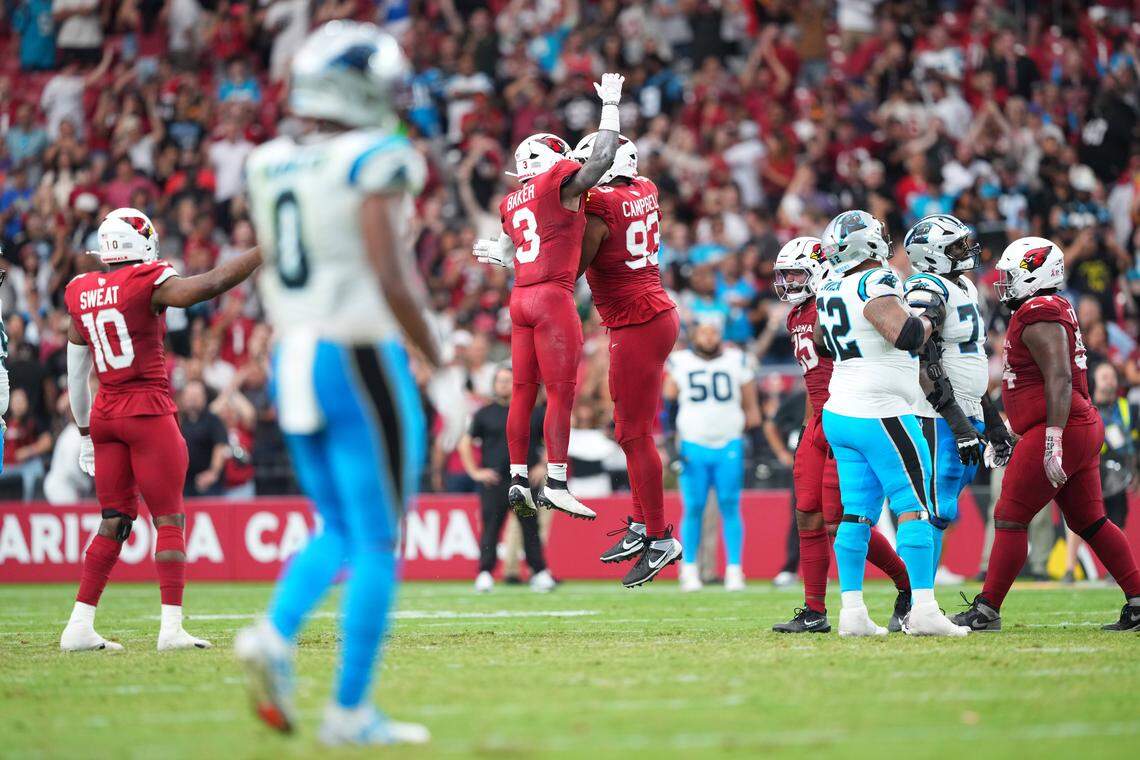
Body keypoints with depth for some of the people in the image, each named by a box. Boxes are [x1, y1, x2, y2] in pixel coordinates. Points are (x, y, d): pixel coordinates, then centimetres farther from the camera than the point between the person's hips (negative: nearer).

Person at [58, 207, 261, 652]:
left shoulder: (82, 294, 9)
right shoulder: (148, 284, -11)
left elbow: (76, 373, 15)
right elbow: (211, 284, -22)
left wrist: (85, 432, 24)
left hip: (104, 415, 6)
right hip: (149, 412, -6)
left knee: (114, 522, 11)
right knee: (169, 520, -1)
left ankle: (79, 625, 6)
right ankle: (171, 628, -7)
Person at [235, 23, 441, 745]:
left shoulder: (271, 166, 7)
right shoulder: (375, 164, -14)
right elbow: (393, 283, -20)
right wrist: (439, 362, -10)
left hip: (294, 360, 7)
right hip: (362, 365, -7)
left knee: (339, 530, 20)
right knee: (377, 543, 3)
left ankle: (276, 634, -5)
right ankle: (351, 710, 3)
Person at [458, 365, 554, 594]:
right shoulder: (484, 414, 8)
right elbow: (465, 444, 9)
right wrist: (475, 472, 0)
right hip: (492, 481, -1)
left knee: (530, 527, 1)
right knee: (490, 527, -6)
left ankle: (540, 573, 5)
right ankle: (484, 574, -8)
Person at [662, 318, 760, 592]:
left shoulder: (738, 362, 4)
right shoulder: (680, 363, 3)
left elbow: (751, 405, 12)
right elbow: (668, 403, 9)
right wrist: (670, 439, 3)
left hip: (729, 446, 0)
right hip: (693, 445, 0)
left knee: (730, 508, -2)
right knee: (693, 509, -1)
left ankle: (734, 570, 2)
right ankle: (689, 569, 7)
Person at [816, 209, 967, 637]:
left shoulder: (831, 290, 10)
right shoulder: (875, 285, -16)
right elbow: (906, 337, -27)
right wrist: (928, 318, -6)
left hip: (840, 413, 8)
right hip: (879, 415, -8)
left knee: (857, 512, 8)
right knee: (914, 507, -4)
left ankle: (852, 611, 4)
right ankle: (923, 610, -9)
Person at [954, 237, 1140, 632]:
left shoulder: (1039, 317, -13)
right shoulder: (1055, 310, 18)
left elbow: (1060, 379, -22)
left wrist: (1054, 439, -27)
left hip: (1059, 430, -10)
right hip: (1085, 428, 10)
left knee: (1010, 519, -5)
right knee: (1089, 521, 14)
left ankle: (987, 610, -2)